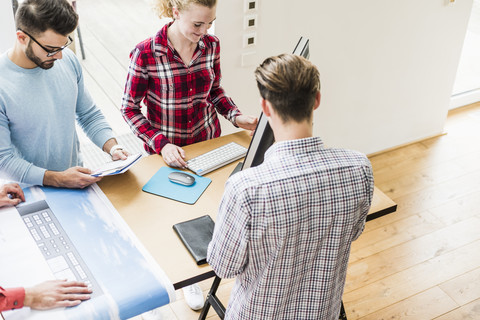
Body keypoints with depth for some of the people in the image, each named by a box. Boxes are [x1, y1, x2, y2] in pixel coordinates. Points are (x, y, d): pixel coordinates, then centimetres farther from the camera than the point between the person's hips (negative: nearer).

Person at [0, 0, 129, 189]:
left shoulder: (68, 60, -1)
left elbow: (89, 115, 11)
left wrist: (112, 147, -6)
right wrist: (58, 179, -24)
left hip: (77, 178, 2)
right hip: (33, 192, -1)